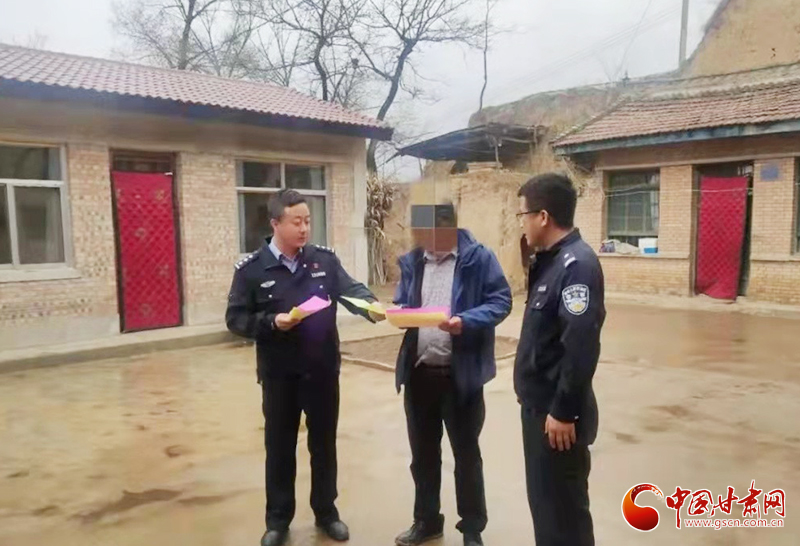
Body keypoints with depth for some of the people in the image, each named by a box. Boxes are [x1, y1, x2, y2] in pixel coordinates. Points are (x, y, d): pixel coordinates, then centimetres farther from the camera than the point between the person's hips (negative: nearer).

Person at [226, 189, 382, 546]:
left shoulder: (324, 259, 0)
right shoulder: (251, 268, -7)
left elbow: (352, 290, -5)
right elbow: (236, 319, -6)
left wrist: (373, 307, -26)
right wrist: (272, 322, -22)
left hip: (323, 371, 2)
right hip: (278, 375, -2)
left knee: (324, 444, 15)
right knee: (279, 447, 13)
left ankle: (326, 512, 34)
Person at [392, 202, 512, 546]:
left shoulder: (478, 258, -7)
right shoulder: (412, 261, 8)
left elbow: (500, 302, -10)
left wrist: (466, 321, -24)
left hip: (461, 374, -5)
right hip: (418, 372, 5)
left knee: (466, 454, 11)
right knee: (422, 453, 18)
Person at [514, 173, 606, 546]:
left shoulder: (577, 264, -21)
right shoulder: (550, 260, 9)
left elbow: (580, 346, -26)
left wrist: (564, 411, -21)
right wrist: (538, 403, 17)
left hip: (557, 412, -9)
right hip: (539, 405, 9)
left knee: (562, 507, 6)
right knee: (543, 499, 21)